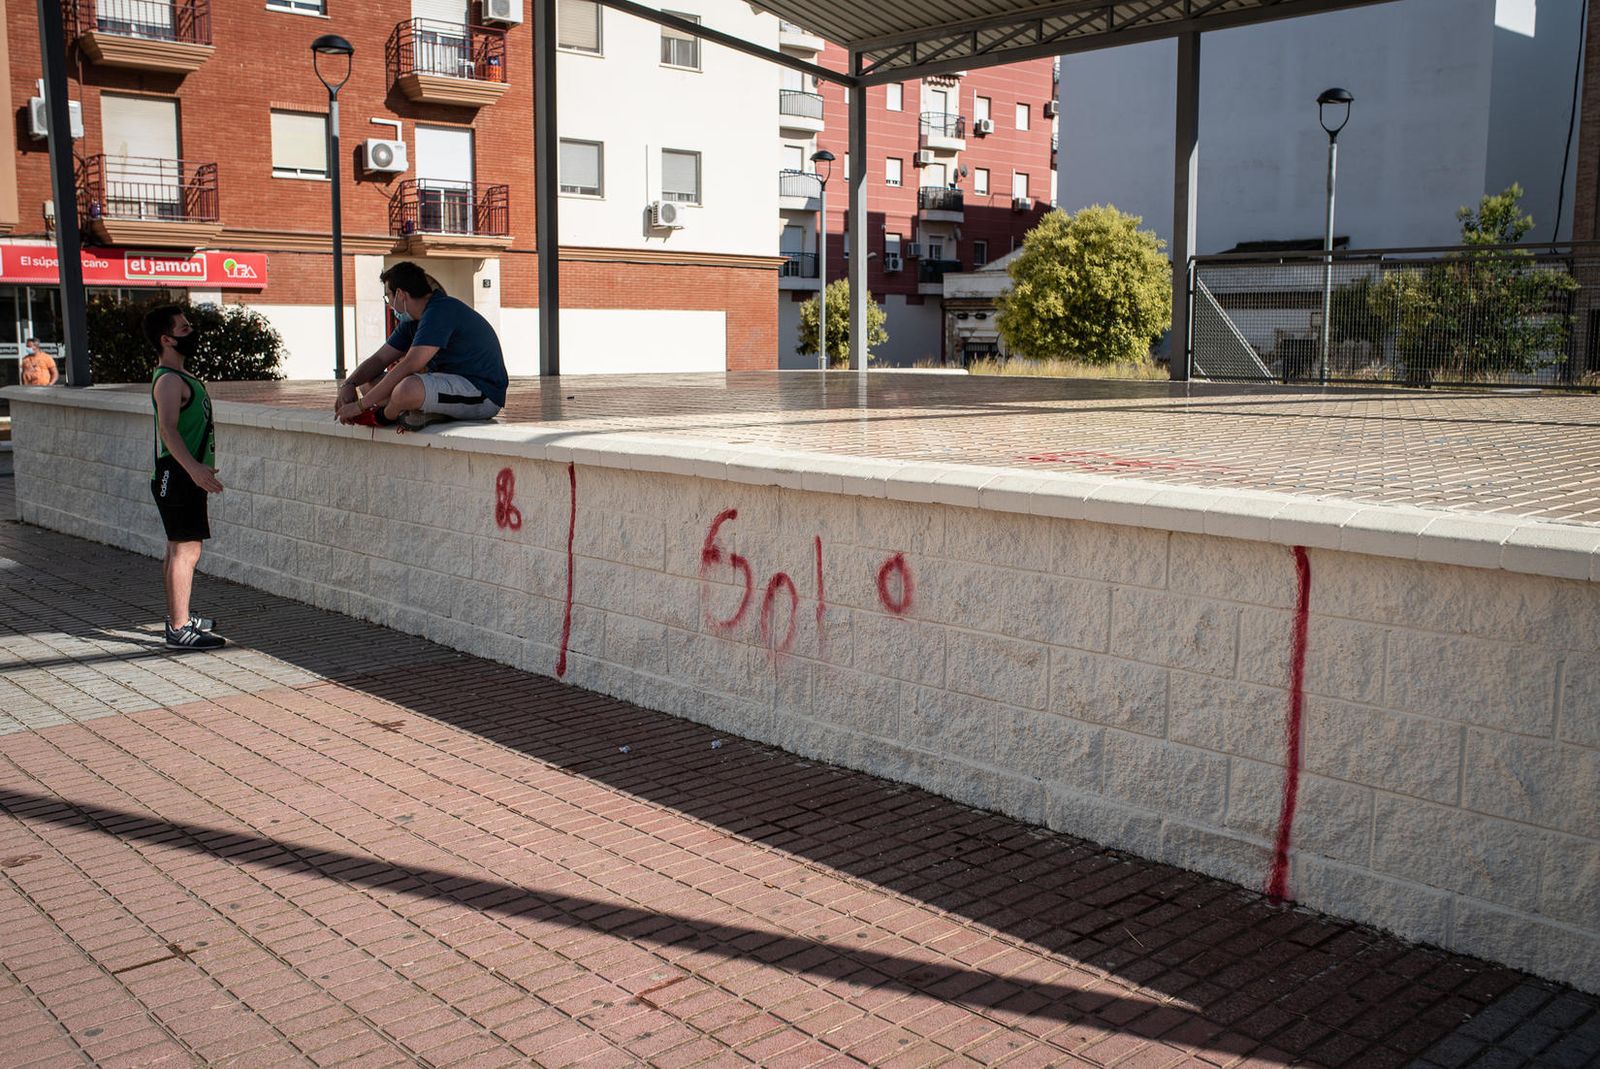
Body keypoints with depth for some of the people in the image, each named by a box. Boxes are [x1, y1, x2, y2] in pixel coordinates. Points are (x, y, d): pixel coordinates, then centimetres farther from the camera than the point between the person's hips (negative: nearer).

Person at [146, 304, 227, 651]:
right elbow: (167, 428, -29)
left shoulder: (178, 377, 18)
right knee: (186, 550, -11)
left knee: (178, 549, 17)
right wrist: (194, 467, -41)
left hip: (187, 477, 11)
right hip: (178, 477, -11)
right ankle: (180, 630, -11)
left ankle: (178, 617, 28)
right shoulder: (169, 380, -15)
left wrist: (198, 470, 35)